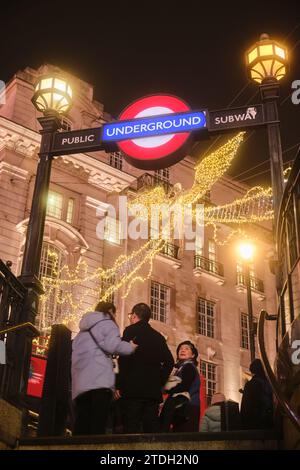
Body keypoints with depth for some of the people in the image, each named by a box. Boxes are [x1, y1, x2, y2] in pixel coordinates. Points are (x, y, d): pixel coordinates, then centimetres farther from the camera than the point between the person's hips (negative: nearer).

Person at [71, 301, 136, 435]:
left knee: (82, 425, 2)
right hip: (99, 379, -7)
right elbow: (112, 344, -9)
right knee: (98, 424, -15)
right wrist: (131, 347, 5)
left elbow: (74, 352, 28)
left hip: (81, 382, 7)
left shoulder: (84, 329, 32)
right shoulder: (105, 322, 9)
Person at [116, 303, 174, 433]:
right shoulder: (158, 336, 17)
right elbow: (169, 362, 13)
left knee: (131, 428, -8)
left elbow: (124, 359, -10)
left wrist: (119, 385, -9)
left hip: (133, 388, -5)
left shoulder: (131, 331, 1)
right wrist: (159, 382, 15)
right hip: (153, 390, 6)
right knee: (151, 428, 6)